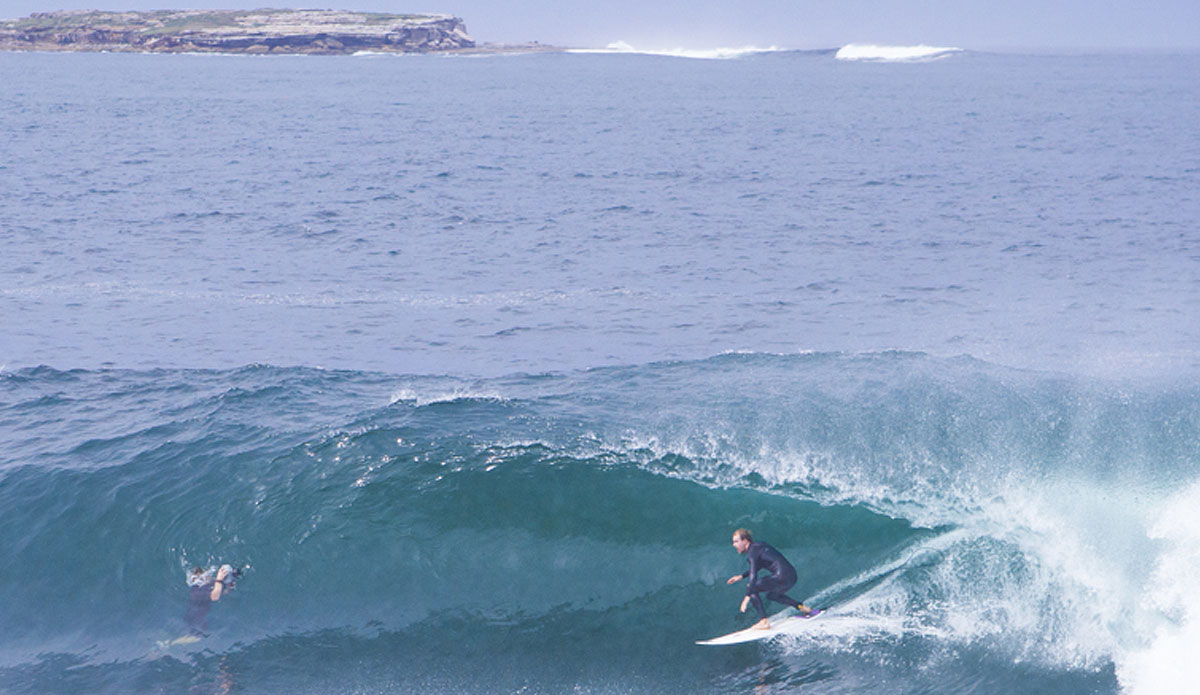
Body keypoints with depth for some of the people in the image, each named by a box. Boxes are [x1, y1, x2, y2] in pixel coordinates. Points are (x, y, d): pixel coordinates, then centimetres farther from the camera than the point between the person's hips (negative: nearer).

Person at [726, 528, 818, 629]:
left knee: (751, 589, -4)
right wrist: (741, 576, 29)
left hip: (782, 576, -10)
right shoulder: (758, 546, 18)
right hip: (792, 576, 10)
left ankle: (764, 621, -11)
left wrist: (747, 597, -25)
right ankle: (802, 607, 31)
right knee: (771, 595, 34)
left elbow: (753, 575, -20)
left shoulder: (752, 551, -9)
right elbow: (756, 567, 35)